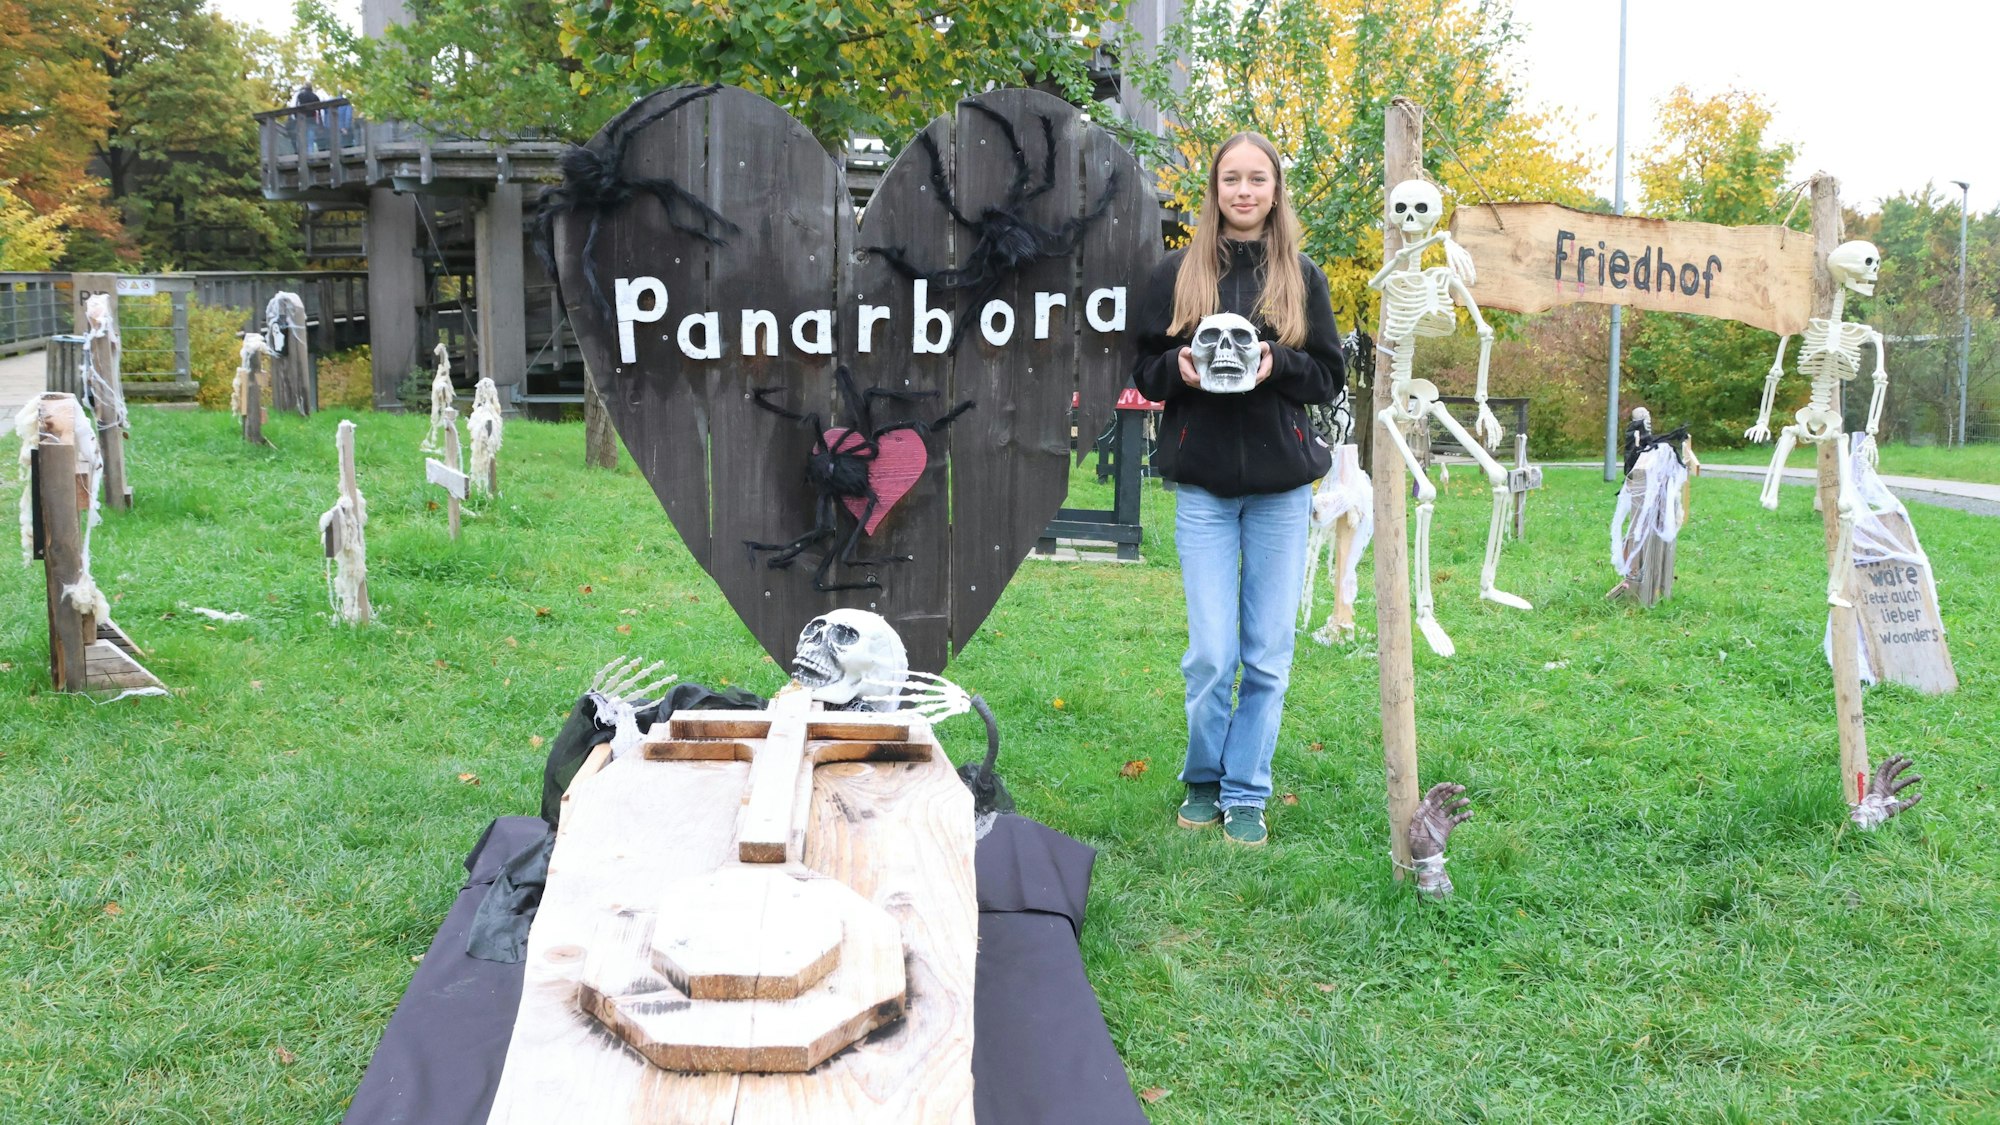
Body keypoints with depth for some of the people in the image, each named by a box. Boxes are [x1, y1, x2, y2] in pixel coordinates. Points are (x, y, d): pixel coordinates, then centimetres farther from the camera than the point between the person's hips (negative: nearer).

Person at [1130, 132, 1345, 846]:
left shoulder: (1301, 277, 7)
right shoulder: (1178, 274, 5)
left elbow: (1330, 377, 6)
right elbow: (1144, 372, 8)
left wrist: (1278, 363, -13)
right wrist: (1179, 366, -13)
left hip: (1281, 484, 1)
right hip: (1203, 482, -1)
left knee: (1268, 654, 4)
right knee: (1210, 655, -2)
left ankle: (1245, 793, 17)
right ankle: (1203, 780, 20)